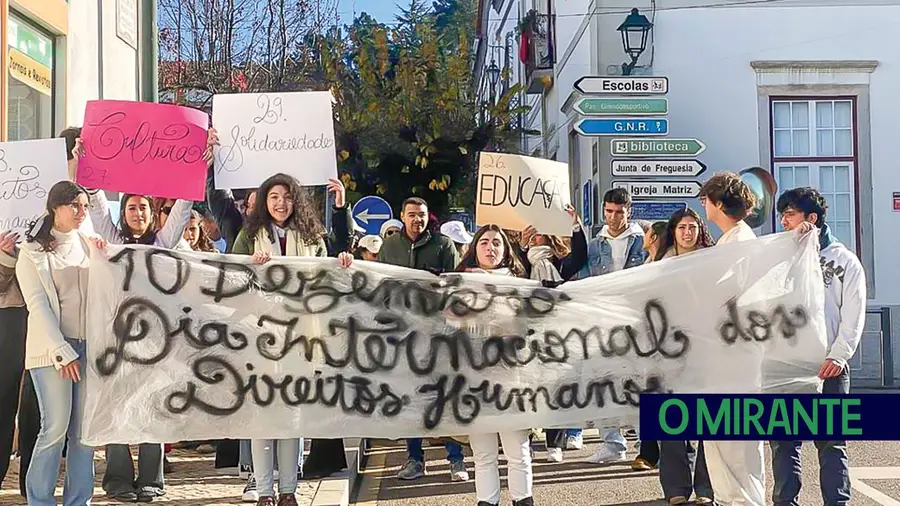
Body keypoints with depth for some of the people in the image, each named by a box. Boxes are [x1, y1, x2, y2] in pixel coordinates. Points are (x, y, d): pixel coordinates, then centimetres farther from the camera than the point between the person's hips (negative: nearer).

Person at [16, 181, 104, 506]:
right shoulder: (32, 251, 3)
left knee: (85, 429, 2)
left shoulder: (91, 245, 14)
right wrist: (62, 352, -12)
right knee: (56, 428, -9)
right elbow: (37, 305, -4)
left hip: (91, 345, 4)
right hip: (53, 348, -4)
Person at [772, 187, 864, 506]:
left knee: (831, 443, 0)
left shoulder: (844, 260, 6)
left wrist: (839, 355, -12)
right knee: (783, 442, 4)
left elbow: (853, 315, -1)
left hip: (827, 368, -3)